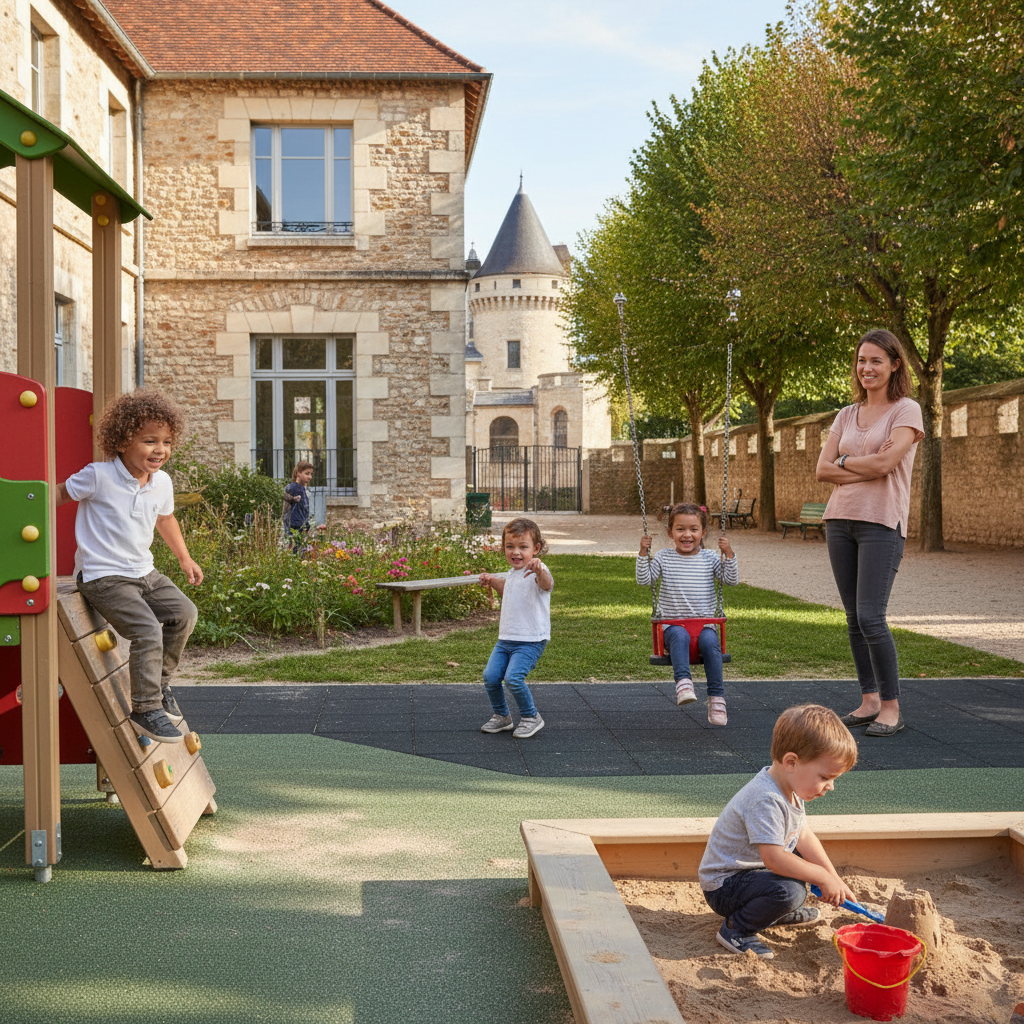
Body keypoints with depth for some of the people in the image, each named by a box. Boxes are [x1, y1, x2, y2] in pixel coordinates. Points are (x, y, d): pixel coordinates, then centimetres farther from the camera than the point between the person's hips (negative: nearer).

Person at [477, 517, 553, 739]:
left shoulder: (536, 572, -15)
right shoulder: (512, 573, 13)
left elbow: (547, 585, -41)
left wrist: (540, 570, -62)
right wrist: (493, 582, 24)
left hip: (531, 640, -8)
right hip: (506, 638, 8)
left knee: (513, 678, -21)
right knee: (490, 676, -1)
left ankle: (531, 717, 3)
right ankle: (501, 716, 22)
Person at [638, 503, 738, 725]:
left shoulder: (709, 558, 9)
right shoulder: (663, 557, 5)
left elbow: (731, 580, 5)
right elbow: (644, 580, -1)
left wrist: (729, 553, -6)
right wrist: (643, 553, -10)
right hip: (672, 624, -1)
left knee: (709, 641, -31)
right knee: (680, 636, -35)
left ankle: (716, 697, -25)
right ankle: (683, 682, -45)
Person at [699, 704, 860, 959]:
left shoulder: (790, 790, 2)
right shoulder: (766, 801, -31)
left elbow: (804, 837, 7)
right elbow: (774, 858, -35)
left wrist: (835, 880, 0)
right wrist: (823, 878, -25)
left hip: (751, 870, 10)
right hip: (723, 886, -10)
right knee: (789, 890, -31)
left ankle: (778, 910, 25)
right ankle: (736, 929, -11)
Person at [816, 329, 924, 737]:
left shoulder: (906, 410, -1)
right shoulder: (847, 415, 15)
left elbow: (884, 463, -15)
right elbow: (823, 469, 5)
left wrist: (844, 461, 0)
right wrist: (866, 470, -8)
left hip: (881, 523, -6)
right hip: (840, 519, 6)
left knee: (871, 618, -12)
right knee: (854, 619, 8)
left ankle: (891, 707, -2)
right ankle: (869, 700, 17)